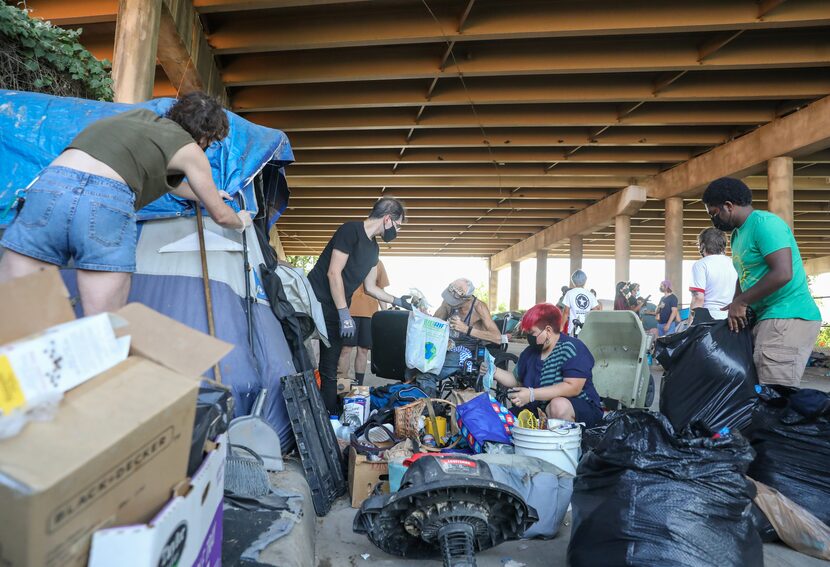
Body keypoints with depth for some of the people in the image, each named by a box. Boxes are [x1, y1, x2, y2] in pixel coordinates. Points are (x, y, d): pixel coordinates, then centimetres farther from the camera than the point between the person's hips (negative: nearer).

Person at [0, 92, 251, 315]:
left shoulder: (140, 115, 33)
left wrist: (204, 194, 63)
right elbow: (220, 216, 25)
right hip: (108, 203, -5)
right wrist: (241, 221, 47)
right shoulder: (190, 150, 16)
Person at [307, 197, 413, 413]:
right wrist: (344, 314, -19)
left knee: (329, 372, 8)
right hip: (316, 303, -8)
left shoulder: (373, 248, 14)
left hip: (335, 311, 8)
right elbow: (333, 273, -18)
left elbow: (370, 288, 21)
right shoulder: (351, 230, -12)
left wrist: (398, 301, 19)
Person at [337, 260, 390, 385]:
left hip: (370, 313, 3)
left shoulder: (378, 264, 13)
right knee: (346, 348, -5)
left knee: (363, 350, 5)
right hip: (349, 311, -3)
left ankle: (358, 386, 14)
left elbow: (381, 291, 16)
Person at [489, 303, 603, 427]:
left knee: (559, 405, -39)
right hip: (538, 410, 6)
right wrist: (494, 371, 3)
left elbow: (573, 388, -25)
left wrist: (531, 394, -29)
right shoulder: (530, 352, 9)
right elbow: (516, 380, 21)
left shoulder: (572, 348, -14)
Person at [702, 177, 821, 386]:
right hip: (766, 320, 10)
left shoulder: (764, 223, -13)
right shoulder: (737, 234, 18)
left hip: (788, 320, -9)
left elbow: (782, 274, -22)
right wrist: (735, 309, 5)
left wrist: (740, 302, -13)